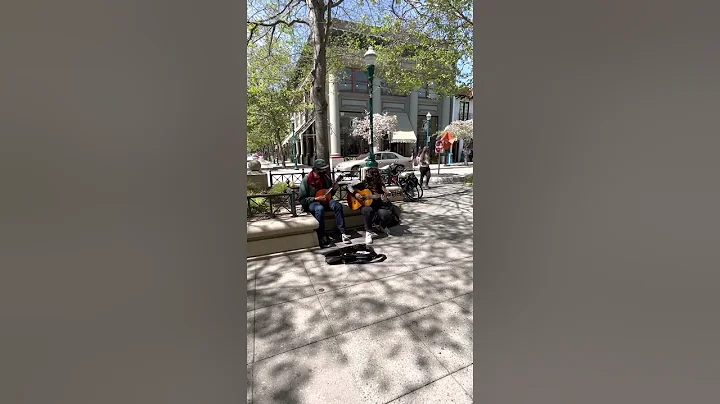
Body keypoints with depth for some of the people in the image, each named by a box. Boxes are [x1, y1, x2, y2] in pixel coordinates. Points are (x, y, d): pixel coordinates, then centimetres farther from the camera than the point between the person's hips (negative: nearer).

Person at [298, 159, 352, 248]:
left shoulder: (326, 177, 4)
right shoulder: (306, 180, -11)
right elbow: (302, 200, -12)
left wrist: (334, 190, -5)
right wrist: (316, 199, -22)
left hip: (324, 200, 5)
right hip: (312, 202, -4)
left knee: (337, 205, -25)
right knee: (320, 208, -38)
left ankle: (343, 232, -24)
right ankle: (322, 237, -29)